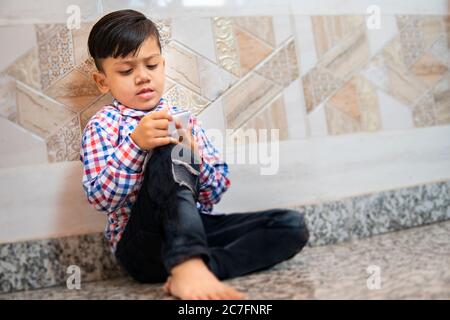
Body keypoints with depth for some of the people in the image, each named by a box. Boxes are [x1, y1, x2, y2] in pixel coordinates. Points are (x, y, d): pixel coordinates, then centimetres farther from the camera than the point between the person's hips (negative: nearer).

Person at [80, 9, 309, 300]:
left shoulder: (184, 119, 13)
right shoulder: (102, 126, 3)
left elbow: (216, 192, 7)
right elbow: (100, 198, -11)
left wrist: (192, 151, -12)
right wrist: (135, 145, -24)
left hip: (195, 229, 5)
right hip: (142, 245, -5)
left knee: (293, 224, -11)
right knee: (171, 152, -29)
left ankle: (194, 269, -28)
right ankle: (188, 265, -46)